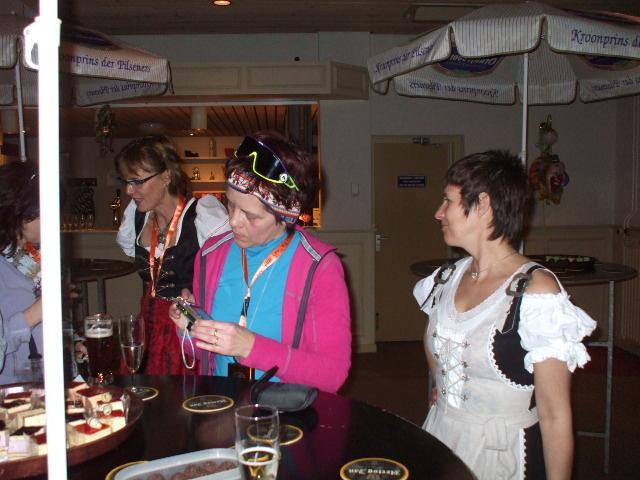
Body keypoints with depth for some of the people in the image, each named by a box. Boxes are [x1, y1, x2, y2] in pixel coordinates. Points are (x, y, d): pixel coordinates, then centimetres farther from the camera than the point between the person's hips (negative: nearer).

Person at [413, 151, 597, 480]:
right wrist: (442, 388, 9)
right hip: (441, 441, 6)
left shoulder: (537, 290, -20)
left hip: (504, 453, -6)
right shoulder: (447, 278, -1)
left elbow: (555, 416, -18)